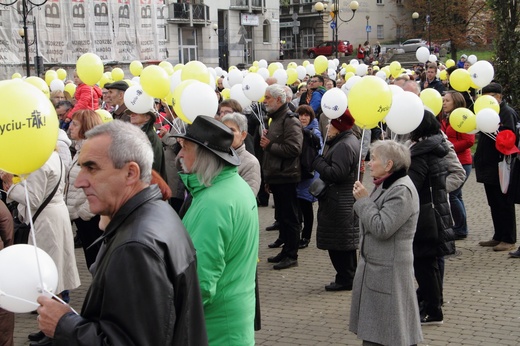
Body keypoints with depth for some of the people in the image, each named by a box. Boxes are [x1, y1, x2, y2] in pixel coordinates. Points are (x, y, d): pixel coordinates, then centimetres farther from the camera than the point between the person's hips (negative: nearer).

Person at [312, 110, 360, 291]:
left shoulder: (344, 146, -20)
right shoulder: (349, 140, 15)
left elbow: (336, 174, -25)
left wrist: (317, 162, -14)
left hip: (340, 203, -11)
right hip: (344, 200, 11)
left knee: (340, 241, -3)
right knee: (344, 241, 16)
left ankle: (345, 279, 5)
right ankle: (347, 277, 24)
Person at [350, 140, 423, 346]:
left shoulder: (402, 190, -20)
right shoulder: (386, 185, 12)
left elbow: (381, 228, -25)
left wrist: (363, 200, -17)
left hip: (389, 272, -10)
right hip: (375, 267, 10)